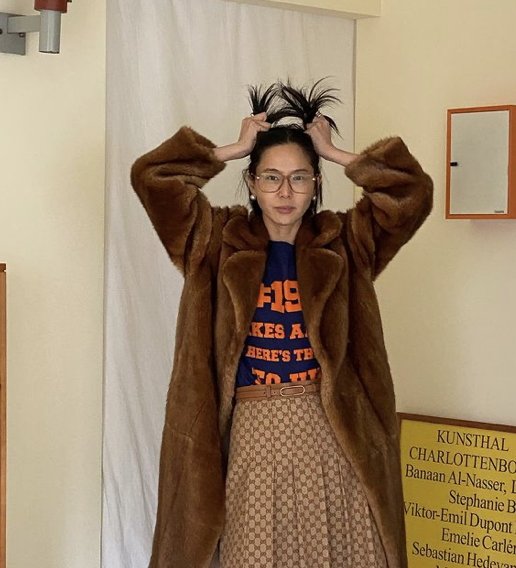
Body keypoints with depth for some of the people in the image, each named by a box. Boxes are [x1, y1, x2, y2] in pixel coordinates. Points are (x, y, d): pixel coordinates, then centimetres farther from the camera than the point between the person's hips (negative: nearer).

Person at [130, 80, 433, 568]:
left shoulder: (343, 242, 8)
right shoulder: (221, 243, 7)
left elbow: (414, 190, -1)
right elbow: (150, 176, 0)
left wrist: (334, 153, 4)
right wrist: (234, 149, 6)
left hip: (333, 436, 1)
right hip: (254, 436, 0)